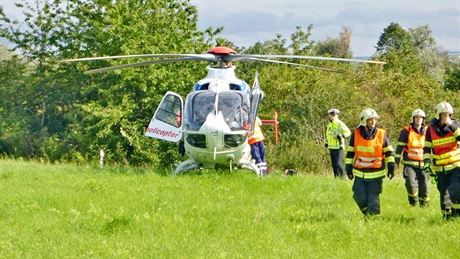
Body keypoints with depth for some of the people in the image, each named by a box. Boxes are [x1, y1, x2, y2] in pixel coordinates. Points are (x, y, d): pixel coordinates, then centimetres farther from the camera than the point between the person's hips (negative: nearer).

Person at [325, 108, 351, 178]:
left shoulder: (340, 124, -8)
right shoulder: (329, 124, 17)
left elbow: (348, 132, -19)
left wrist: (341, 136, -32)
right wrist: (326, 142, 21)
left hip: (338, 147, -8)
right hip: (331, 147, 8)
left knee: (338, 163, -13)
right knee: (333, 164, 10)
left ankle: (342, 177, -10)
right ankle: (336, 177, 16)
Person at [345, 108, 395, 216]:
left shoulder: (381, 134, -4)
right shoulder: (356, 134, -1)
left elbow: (389, 151, 3)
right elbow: (350, 152, 7)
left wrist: (391, 166, -2)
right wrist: (348, 168, 7)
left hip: (376, 174, -2)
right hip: (359, 174, 2)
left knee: (373, 199, -3)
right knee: (360, 197, 2)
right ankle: (367, 214, 26)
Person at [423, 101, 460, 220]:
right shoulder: (431, 129, 0)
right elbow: (427, 148, 4)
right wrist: (427, 162, -6)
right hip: (440, 169, 2)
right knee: (444, 193, 7)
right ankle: (446, 216, 21)